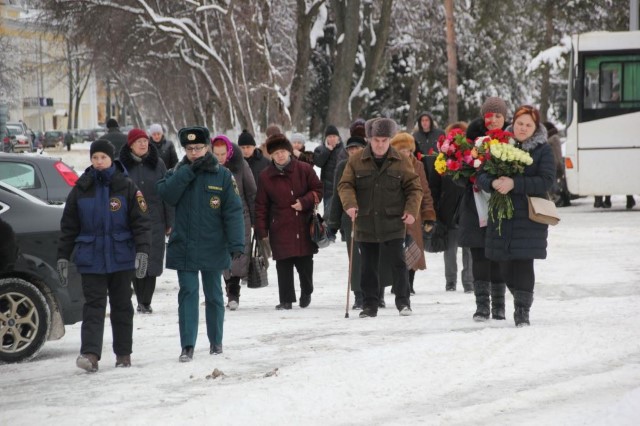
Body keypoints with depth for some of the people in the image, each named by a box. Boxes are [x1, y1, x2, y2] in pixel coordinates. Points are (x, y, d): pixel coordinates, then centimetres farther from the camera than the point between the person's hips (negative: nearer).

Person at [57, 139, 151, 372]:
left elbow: (141, 222, -2)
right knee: (93, 305, -8)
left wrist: (142, 251, -14)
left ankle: (123, 354, 17)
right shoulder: (81, 189, 4)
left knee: (121, 306, 9)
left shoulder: (126, 187, -1)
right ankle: (90, 353, -18)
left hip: (121, 256, 0)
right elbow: (68, 226, 8)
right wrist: (63, 257, 5)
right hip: (91, 258, 0)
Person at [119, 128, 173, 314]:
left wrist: (170, 222, 3)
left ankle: (145, 301, 2)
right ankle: (142, 301, 7)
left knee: (152, 262, -3)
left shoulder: (158, 164, 6)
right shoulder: (122, 165, 2)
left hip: (154, 221, 1)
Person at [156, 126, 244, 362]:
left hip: (213, 248, -1)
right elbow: (165, 193, -16)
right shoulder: (178, 173, 4)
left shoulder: (223, 175, -3)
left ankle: (216, 341, 26)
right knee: (188, 293, -4)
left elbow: (233, 212, -8)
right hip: (183, 247, 1)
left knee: (213, 295, 12)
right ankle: (188, 346, -5)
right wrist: (189, 171, -20)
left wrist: (236, 244, -17)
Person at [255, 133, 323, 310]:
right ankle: (286, 299, 8)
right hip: (280, 229, 0)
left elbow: (318, 189, 6)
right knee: (284, 266, -1)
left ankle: (306, 292, 32)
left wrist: (305, 202, -12)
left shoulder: (304, 169, 0)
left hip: (304, 226, 0)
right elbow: (261, 205, 4)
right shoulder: (266, 176, 2)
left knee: (305, 263, 8)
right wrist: (262, 231, 0)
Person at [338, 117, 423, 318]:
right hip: (366, 224, 2)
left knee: (397, 262, -4)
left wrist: (411, 211, -10)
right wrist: (350, 204, -18)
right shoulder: (356, 161, 1)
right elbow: (345, 185, 1)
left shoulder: (401, 161, 0)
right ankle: (370, 304, 16)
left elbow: (414, 188, 4)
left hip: (393, 223, -2)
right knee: (368, 266, 8)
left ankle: (403, 301, 5)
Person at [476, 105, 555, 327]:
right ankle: (522, 300, 28)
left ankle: (522, 310, -1)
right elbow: (481, 175, 6)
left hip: (529, 216, -3)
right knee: (506, 265, 6)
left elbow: (546, 181, -10)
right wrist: (492, 183, -18)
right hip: (501, 214, 3)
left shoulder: (543, 150, 1)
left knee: (523, 262, -10)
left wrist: (514, 183, -21)